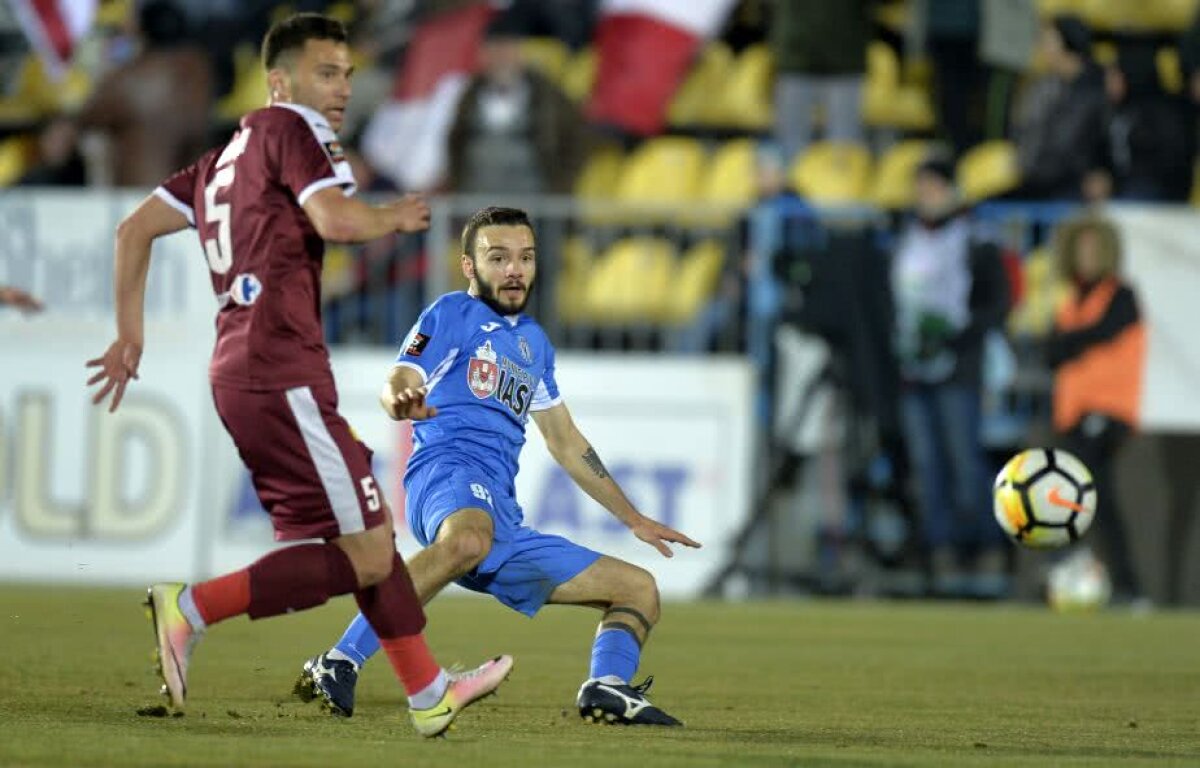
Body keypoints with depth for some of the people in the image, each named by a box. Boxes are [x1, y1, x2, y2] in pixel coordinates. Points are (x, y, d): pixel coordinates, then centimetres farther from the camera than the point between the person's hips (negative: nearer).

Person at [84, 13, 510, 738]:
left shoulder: (227, 157, 22)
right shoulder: (291, 129, -4)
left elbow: (135, 228, 24)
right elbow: (335, 218, -20)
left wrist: (131, 332, 27)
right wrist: (393, 217, 0)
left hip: (239, 373, 10)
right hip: (283, 374, -10)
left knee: (371, 539, 15)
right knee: (366, 558, -11)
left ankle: (430, 694, 18)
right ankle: (194, 608, -15)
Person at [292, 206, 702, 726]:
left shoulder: (534, 341, 30)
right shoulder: (452, 314, 8)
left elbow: (566, 443, 38)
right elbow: (398, 383, -7)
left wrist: (634, 520, 38)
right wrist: (402, 401, -34)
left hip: (503, 518, 8)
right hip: (448, 472, -8)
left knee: (640, 590, 6)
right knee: (470, 541, -44)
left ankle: (607, 689, -21)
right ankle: (339, 664, -47)